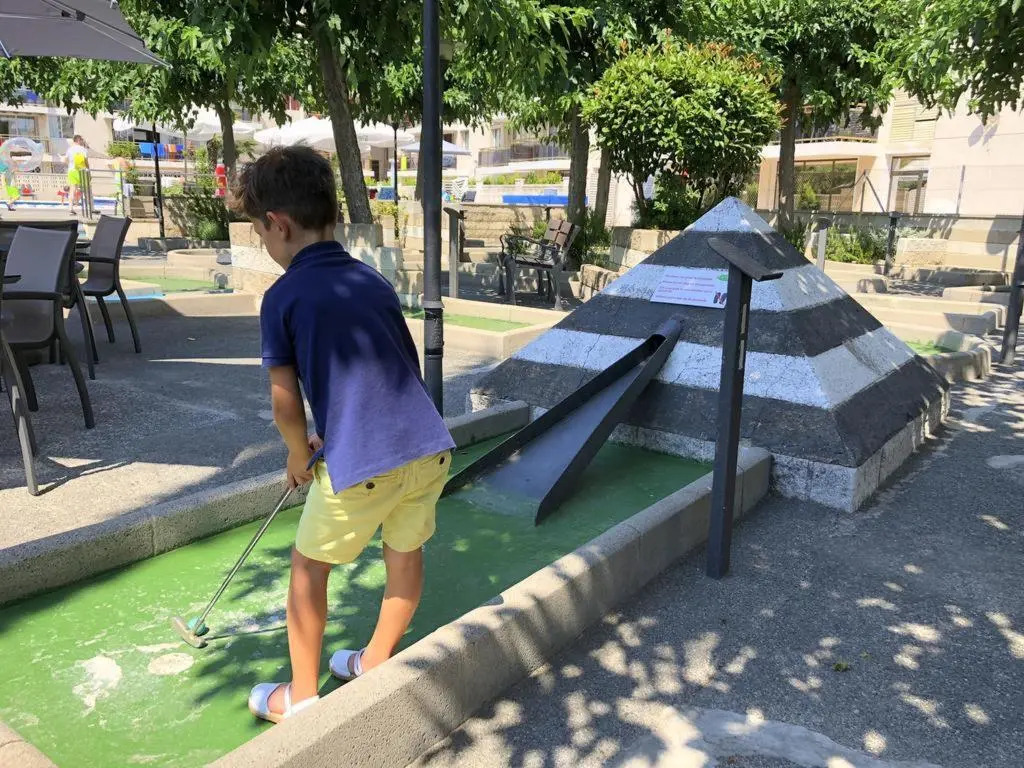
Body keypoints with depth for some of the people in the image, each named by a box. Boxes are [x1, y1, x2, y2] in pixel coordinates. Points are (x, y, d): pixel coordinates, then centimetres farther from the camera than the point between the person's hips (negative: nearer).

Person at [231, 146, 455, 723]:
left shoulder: (283, 297, -3)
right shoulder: (375, 280, 14)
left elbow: (285, 400, -1)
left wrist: (300, 455, 19)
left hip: (361, 464, -6)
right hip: (430, 445, 6)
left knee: (310, 567, 16)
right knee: (405, 553, 23)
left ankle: (302, 697, 31)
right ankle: (375, 663, 44)